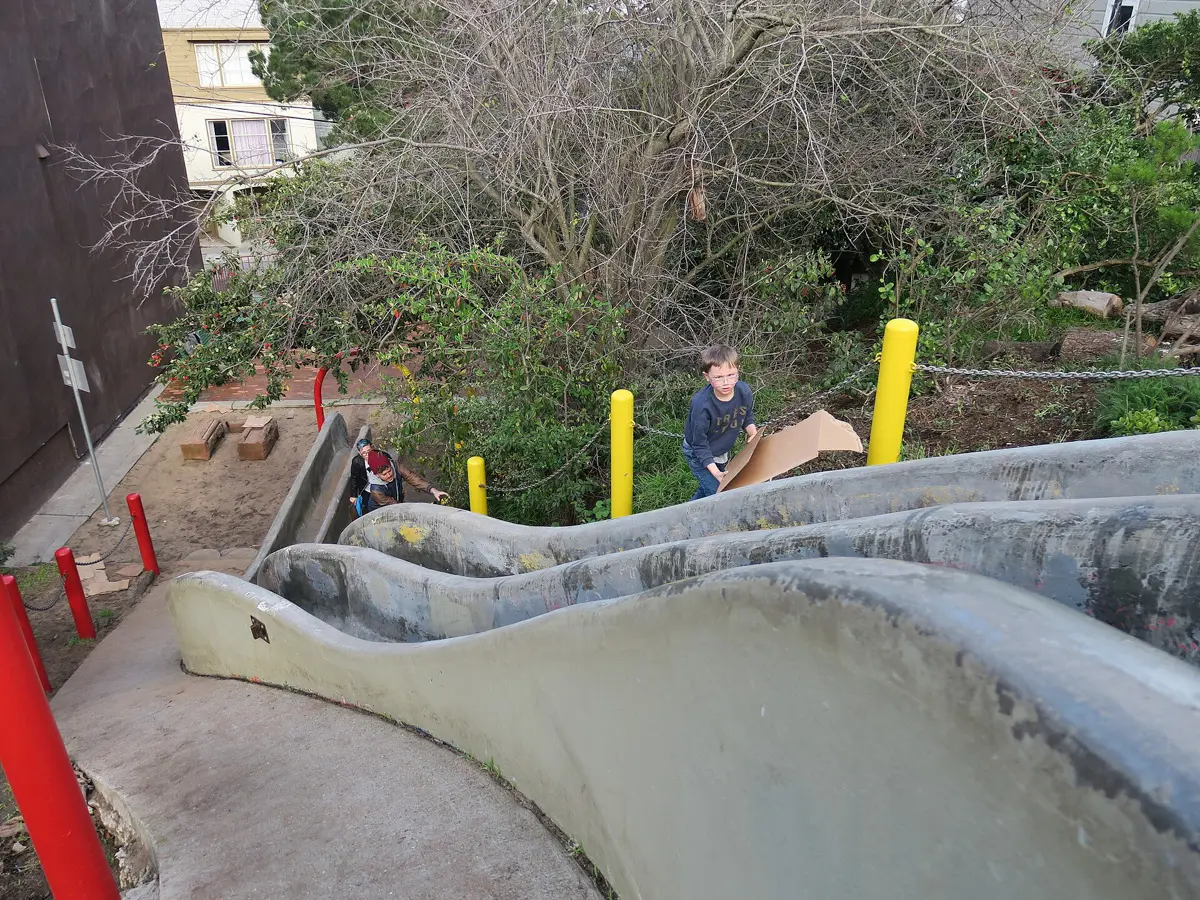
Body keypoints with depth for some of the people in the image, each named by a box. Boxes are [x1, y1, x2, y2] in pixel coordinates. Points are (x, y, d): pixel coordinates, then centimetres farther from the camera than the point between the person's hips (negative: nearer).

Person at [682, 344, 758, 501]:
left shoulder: (744, 391, -21)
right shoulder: (701, 405, -37)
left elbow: (747, 417, 1)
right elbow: (700, 444, -27)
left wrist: (754, 434, -19)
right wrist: (715, 472, -32)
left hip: (723, 451, 6)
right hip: (698, 455, -6)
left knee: (707, 488, 24)